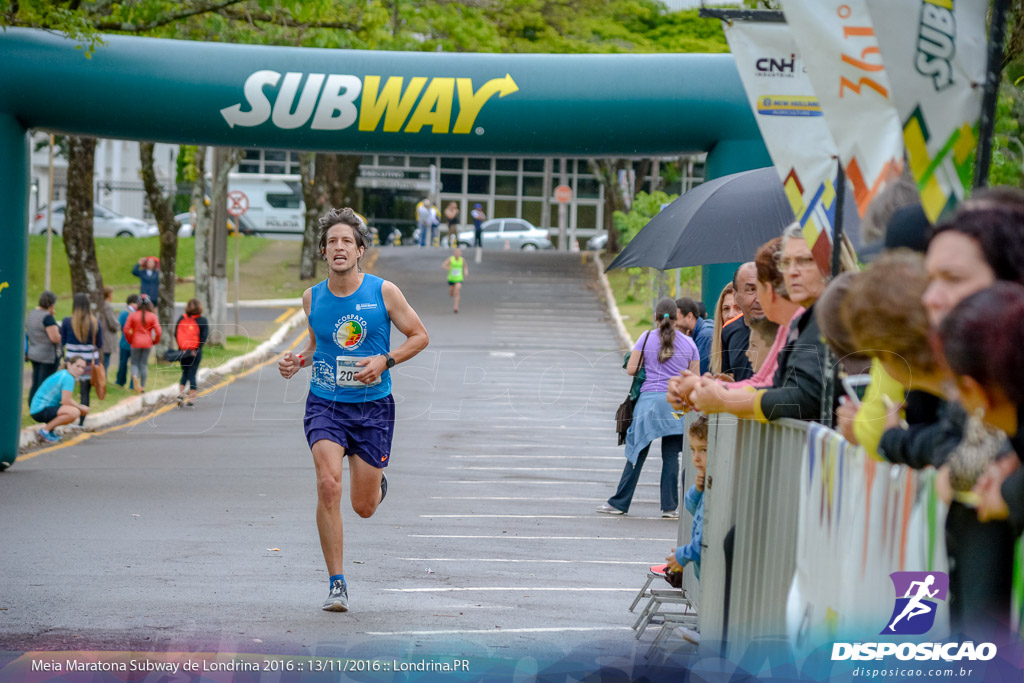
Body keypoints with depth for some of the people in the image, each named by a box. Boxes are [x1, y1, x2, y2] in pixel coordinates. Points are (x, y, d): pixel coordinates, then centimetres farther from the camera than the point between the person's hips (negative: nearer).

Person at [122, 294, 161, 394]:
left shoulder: (133, 315, -5)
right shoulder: (152, 316, -5)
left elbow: (126, 329, -6)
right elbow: (158, 331, -8)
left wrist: (130, 340, 11)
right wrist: (155, 341, 10)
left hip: (136, 343, -1)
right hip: (147, 343, 1)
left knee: (134, 363, 9)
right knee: (144, 364, 9)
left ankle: (135, 376, -23)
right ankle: (142, 387, 10)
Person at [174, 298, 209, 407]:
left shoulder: (181, 319, 3)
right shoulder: (202, 320, -5)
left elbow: (176, 334, 1)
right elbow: (204, 336, -12)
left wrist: (181, 347, 0)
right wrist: (197, 349, -8)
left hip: (183, 350, 3)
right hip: (196, 352, -3)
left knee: (185, 373, 18)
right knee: (192, 374, 1)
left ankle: (180, 394, 4)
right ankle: (191, 399, 2)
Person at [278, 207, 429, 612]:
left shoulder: (383, 292, -6)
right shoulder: (312, 298, 2)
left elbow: (419, 336, 2)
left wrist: (385, 361, -14)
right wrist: (298, 361, 0)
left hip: (373, 406, -1)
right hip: (325, 405, 1)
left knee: (364, 507, 4)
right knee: (328, 487, -20)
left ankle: (378, 484, 44)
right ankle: (337, 584, -12)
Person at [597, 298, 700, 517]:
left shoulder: (647, 338, 1)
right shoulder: (688, 343, 6)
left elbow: (631, 369, 1)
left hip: (649, 400, -1)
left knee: (637, 453, 3)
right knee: (671, 455, 5)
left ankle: (619, 503, 7)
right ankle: (670, 506, 3)